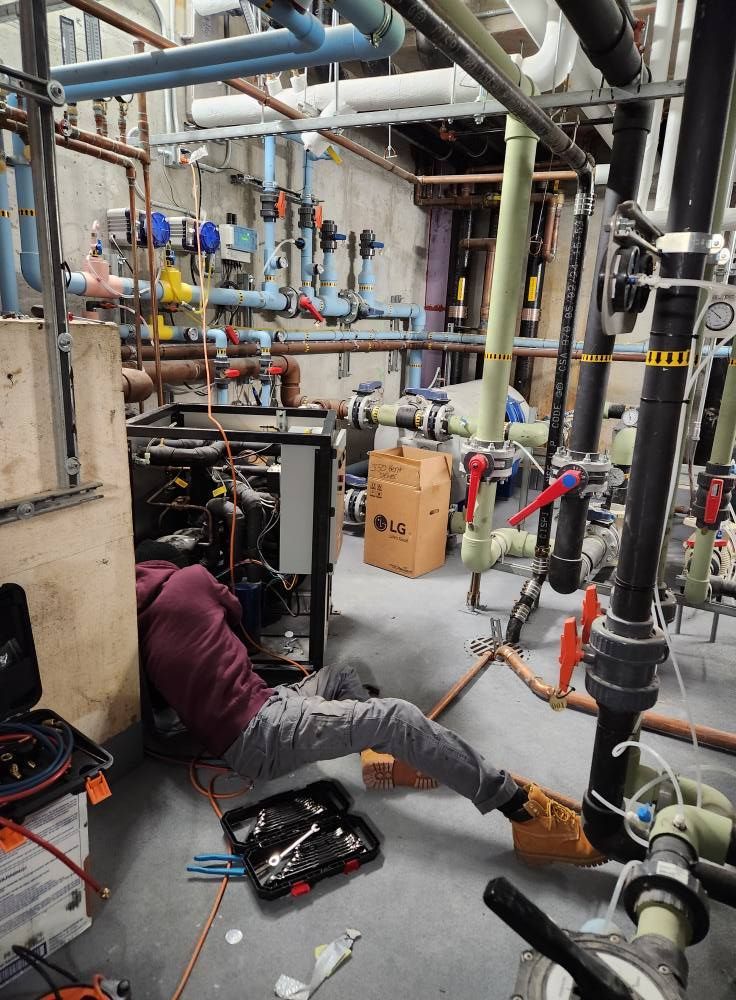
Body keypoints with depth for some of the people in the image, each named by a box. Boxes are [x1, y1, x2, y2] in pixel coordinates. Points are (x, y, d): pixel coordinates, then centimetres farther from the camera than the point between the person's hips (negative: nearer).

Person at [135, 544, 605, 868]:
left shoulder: (139, 630, 14)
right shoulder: (189, 579, -4)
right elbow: (236, 613, 16)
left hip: (232, 740, 9)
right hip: (260, 731, -9)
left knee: (342, 675, 23)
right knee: (399, 717, -18)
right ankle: (525, 812, -16)